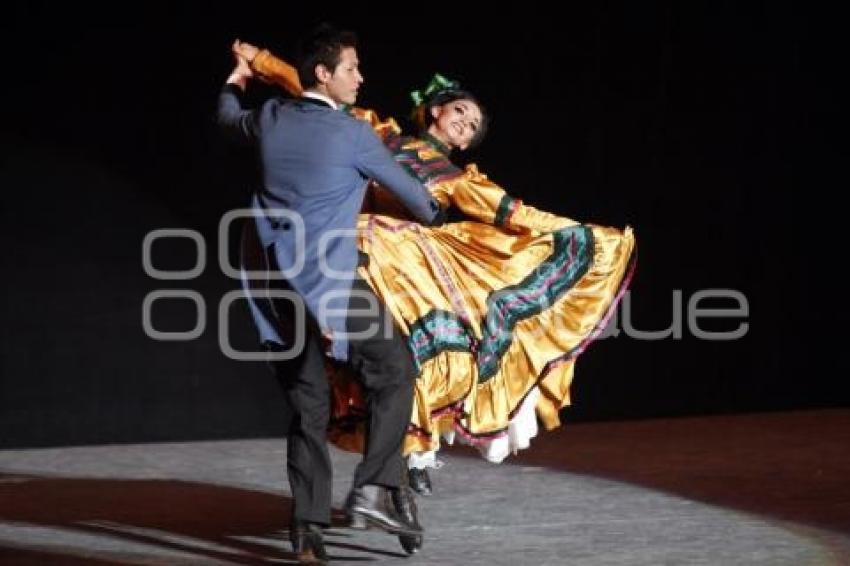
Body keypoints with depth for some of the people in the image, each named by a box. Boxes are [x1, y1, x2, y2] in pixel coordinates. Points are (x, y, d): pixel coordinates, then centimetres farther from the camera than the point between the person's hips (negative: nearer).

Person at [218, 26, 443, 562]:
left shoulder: (271, 119, 8)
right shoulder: (353, 134, -8)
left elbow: (229, 118, 32)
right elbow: (406, 188, 6)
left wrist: (235, 83, 54)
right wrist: (436, 215, 28)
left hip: (278, 284, 6)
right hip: (331, 279, -6)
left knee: (309, 405, 10)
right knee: (394, 370, 4)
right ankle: (372, 490, -8)